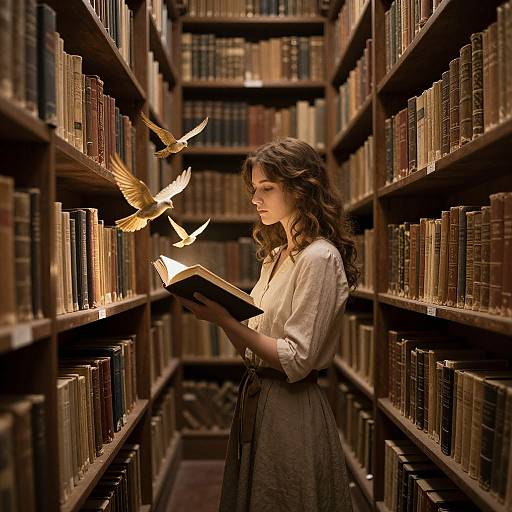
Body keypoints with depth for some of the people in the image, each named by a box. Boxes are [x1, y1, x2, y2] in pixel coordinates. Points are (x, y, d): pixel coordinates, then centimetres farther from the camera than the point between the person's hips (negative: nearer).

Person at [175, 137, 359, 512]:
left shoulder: (320, 258, -16)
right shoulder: (276, 254, 11)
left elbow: (296, 361, -21)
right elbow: (252, 346, 10)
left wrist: (226, 320, -22)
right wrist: (217, 310, -5)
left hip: (293, 408, -8)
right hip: (256, 397, 9)